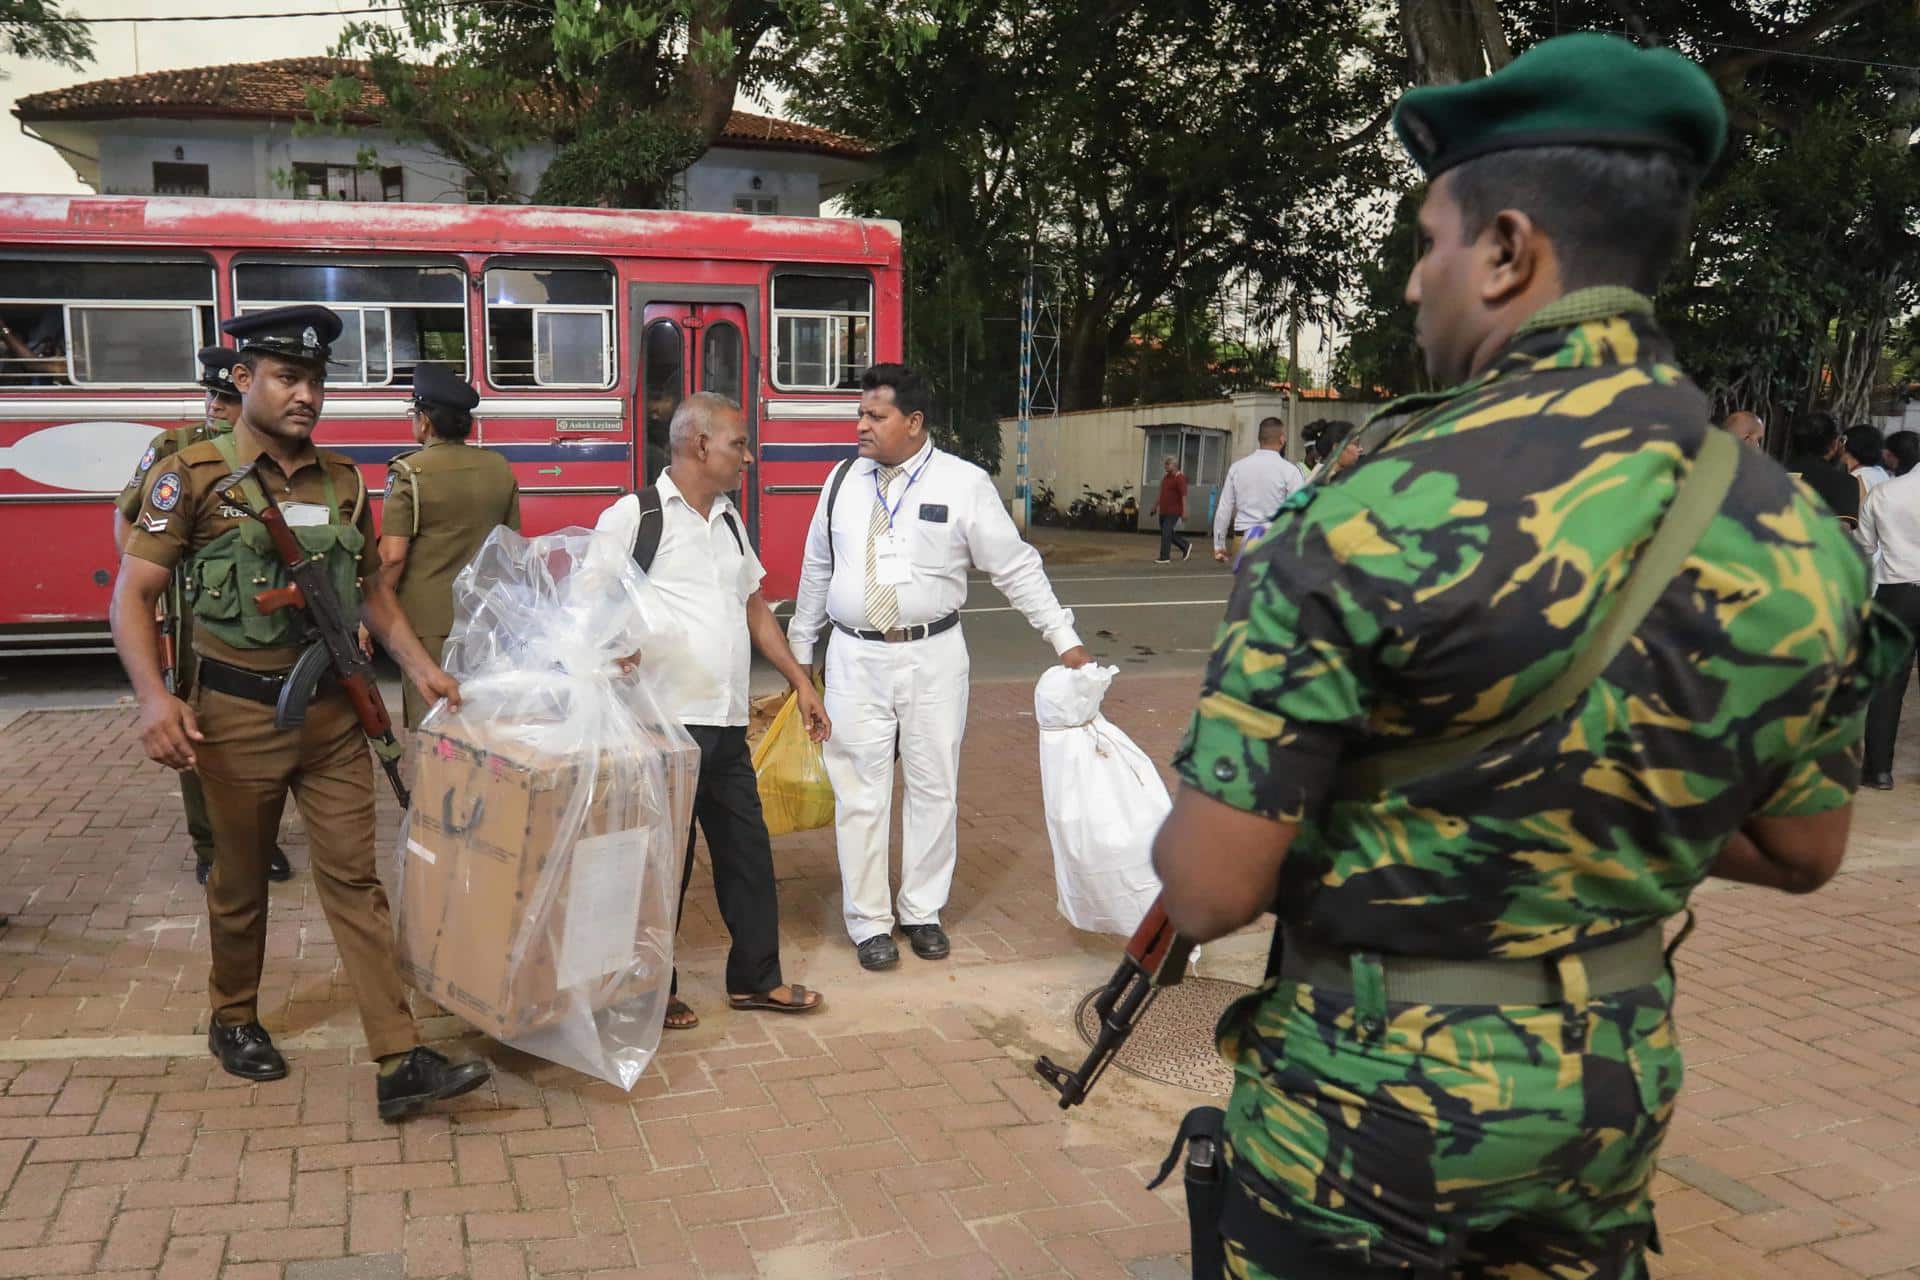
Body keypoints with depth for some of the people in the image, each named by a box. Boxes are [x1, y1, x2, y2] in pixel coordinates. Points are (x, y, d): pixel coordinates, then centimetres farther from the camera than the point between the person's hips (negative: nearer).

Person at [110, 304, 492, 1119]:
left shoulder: (342, 480, 5)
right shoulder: (196, 475, -8)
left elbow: (370, 588, 17)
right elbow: (132, 595, -8)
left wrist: (419, 665, 6)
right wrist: (153, 697, -22)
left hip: (334, 709, 3)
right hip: (239, 713, -3)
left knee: (353, 876, 1)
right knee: (240, 881, 14)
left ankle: (399, 1063, 1)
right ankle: (234, 1022, 38)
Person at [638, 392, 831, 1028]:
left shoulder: (728, 520, 14)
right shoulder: (637, 517, -9)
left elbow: (755, 606, 20)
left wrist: (800, 681, 17)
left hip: (727, 724, 7)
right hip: (666, 722, -7)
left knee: (747, 849, 13)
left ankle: (755, 976, 29)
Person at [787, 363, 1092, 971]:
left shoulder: (964, 483, -6)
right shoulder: (843, 480, 4)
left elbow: (1015, 567, -2)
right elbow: (817, 570, 14)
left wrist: (1065, 640, -4)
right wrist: (800, 651, 19)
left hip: (933, 655, -1)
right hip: (855, 657, 2)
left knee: (934, 788, 9)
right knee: (861, 792, 4)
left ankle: (922, 911, 27)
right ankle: (868, 922, 19)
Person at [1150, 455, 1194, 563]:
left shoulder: (1179, 478, -11)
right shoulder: (1165, 477, 14)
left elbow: (1184, 496, -17)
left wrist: (1184, 512, -22)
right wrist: (1155, 506, 23)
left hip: (1173, 512, -8)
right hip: (1163, 511, 8)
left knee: (1166, 534, -9)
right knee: (1168, 534, 13)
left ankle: (1165, 558, -4)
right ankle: (1186, 546, 30)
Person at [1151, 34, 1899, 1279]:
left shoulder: (1371, 519, -25)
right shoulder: (1800, 536, -6)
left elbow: (1209, 891, -21)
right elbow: (1800, 852, 7)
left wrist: (1182, 831, 1)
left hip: (1372, 1084, -5)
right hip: (1618, 1081, 6)